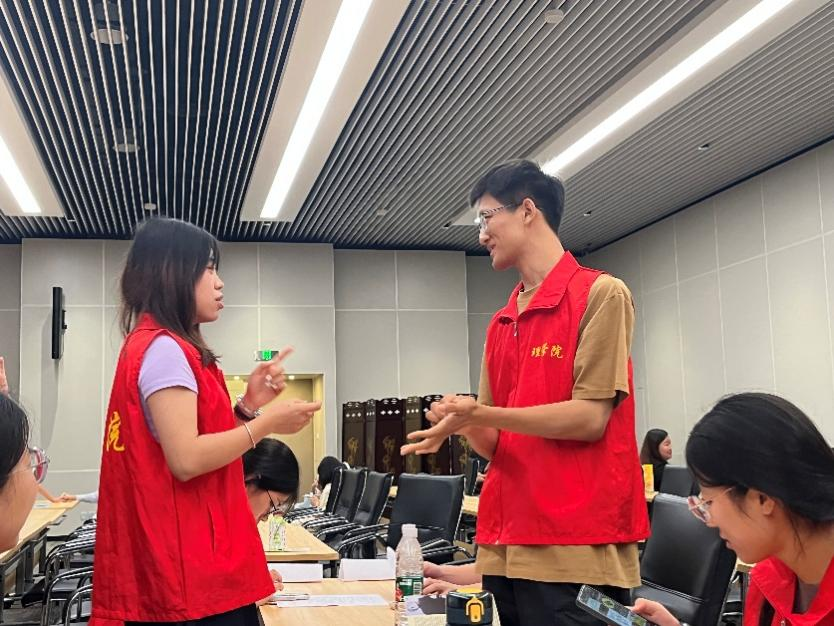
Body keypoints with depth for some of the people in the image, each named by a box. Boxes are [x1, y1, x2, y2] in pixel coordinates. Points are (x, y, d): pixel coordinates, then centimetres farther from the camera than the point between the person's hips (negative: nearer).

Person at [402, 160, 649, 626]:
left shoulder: (601, 294, -5)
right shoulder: (500, 325, 15)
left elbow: (590, 418, -13)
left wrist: (481, 414, -18)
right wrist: (466, 424, -6)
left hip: (577, 549, -6)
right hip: (506, 547, 7)